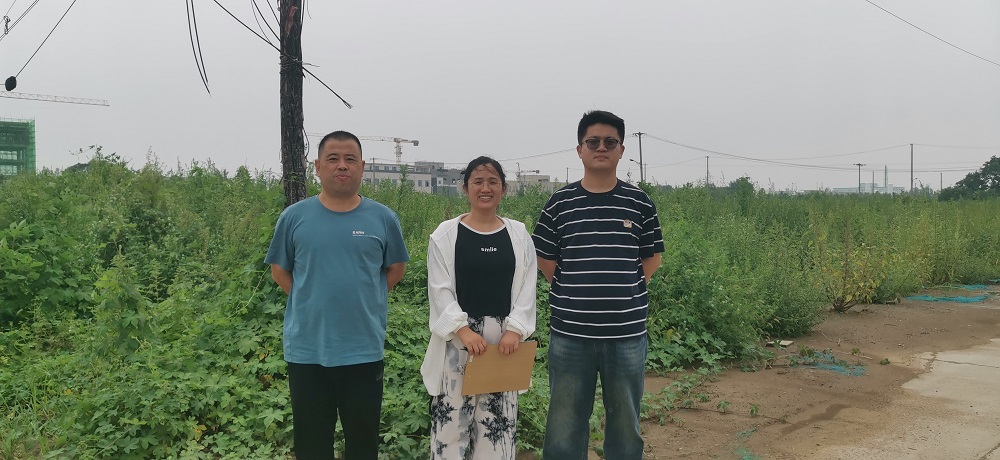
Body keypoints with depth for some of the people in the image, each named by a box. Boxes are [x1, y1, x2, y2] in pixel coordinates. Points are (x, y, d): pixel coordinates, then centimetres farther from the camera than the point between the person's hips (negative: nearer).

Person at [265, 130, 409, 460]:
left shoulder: (383, 218, 0)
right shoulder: (294, 217, -1)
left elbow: (396, 268, 11)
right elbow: (279, 271, 10)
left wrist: (365, 298, 1)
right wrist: (311, 301, 0)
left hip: (364, 351, 0)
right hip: (306, 350, 0)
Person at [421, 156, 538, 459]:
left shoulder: (519, 235, 6)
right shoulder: (446, 235, 0)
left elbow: (526, 290, 3)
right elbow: (440, 290, -4)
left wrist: (515, 329, -10)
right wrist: (463, 329, -16)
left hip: (505, 337, 2)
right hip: (458, 338, -2)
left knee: (498, 420, 9)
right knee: (453, 416, 1)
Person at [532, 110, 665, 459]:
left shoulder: (639, 203, 2)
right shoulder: (560, 203, 1)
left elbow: (651, 258, 11)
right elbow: (546, 261, 8)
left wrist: (629, 293, 1)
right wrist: (574, 296, 1)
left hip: (627, 334, 1)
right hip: (570, 334, 0)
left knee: (626, 425, 12)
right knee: (564, 425, 8)